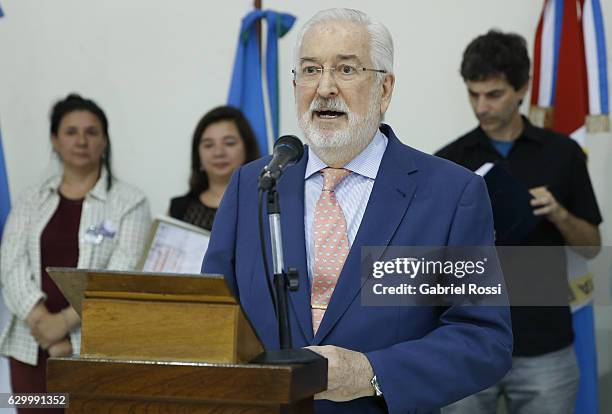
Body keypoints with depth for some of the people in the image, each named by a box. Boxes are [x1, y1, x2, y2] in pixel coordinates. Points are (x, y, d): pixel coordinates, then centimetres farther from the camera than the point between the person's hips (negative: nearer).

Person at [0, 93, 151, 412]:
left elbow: (121, 277, -9)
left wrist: (65, 321, -17)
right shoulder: (31, 201, 12)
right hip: (31, 345, 4)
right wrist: (41, 321, -15)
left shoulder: (130, 203, 1)